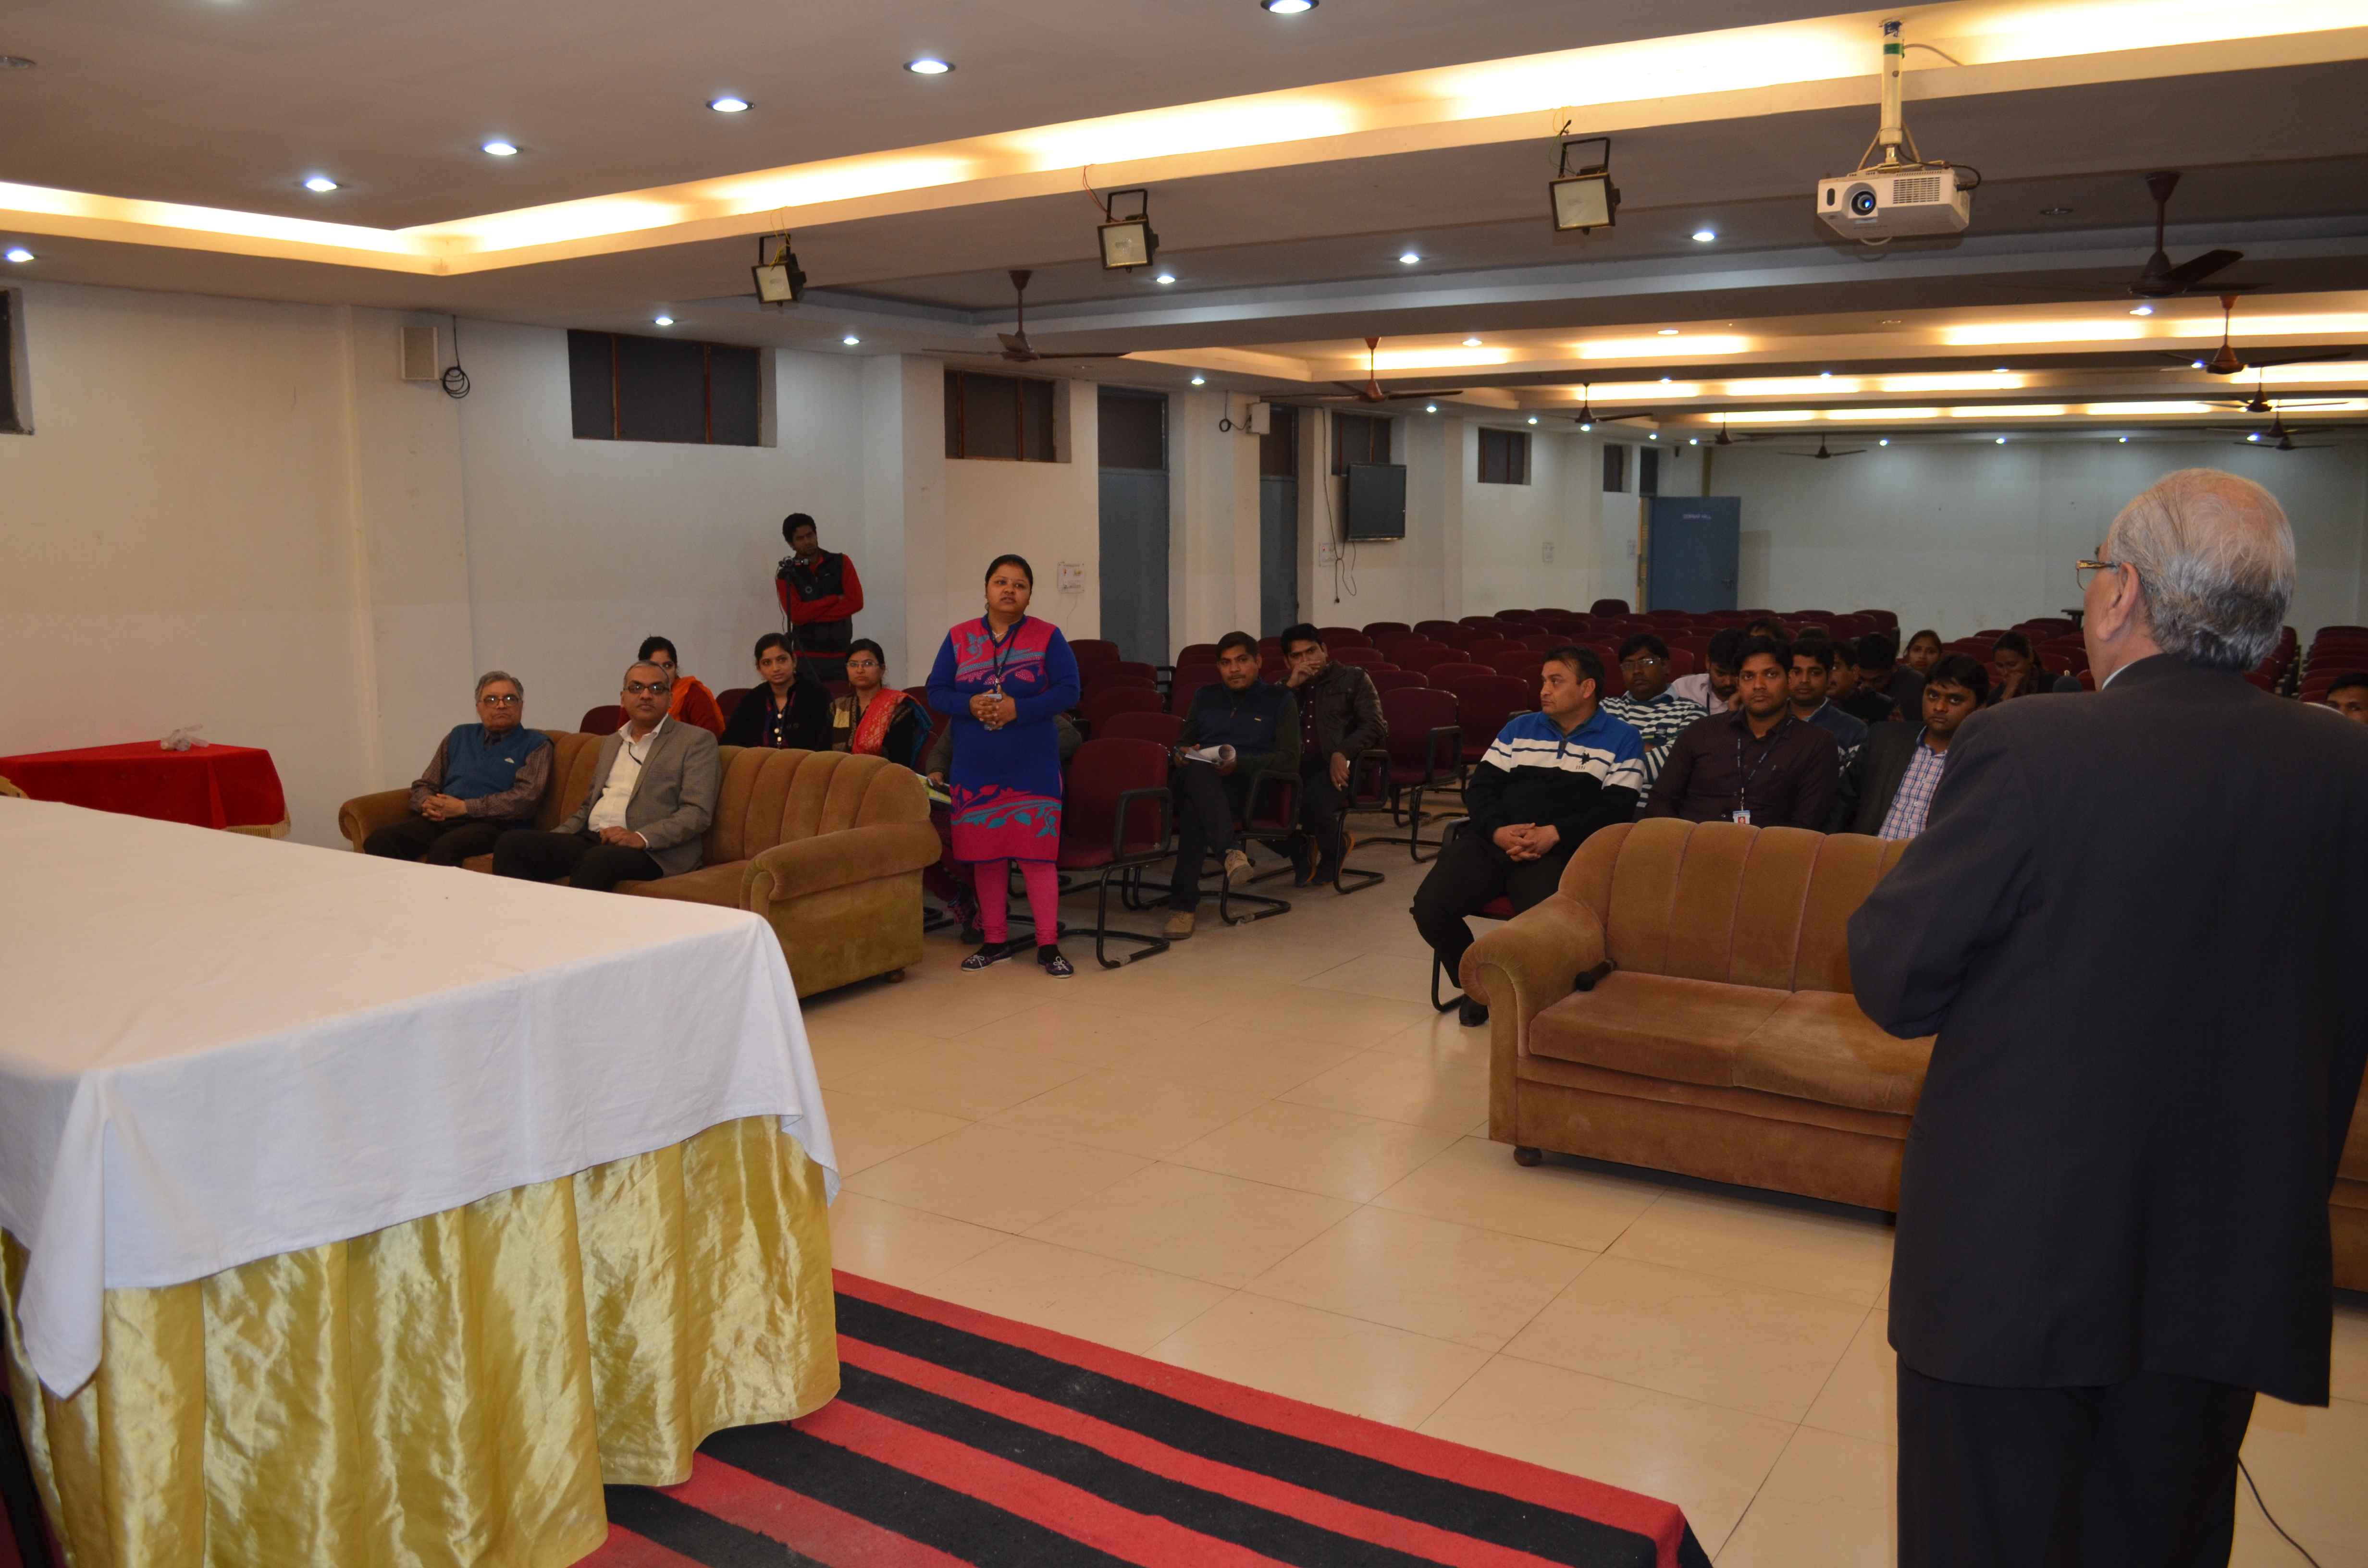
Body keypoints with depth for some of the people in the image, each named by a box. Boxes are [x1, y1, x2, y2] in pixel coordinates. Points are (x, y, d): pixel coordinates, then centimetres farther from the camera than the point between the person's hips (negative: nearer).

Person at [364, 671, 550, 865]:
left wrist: (464, 807, -9)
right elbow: (423, 785, 27)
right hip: (440, 819, 5)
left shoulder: (535, 745, 9)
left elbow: (525, 799, -6)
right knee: (380, 841, -24)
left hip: (492, 824, -5)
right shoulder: (459, 736, 25)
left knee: (445, 848, -38)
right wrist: (428, 804, 2)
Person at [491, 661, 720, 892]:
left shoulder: (696, 741, 4)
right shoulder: (611, 743, 26)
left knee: (597, 859, -38)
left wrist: (642, 838, -20)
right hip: (590, 840, 6)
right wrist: (547, 843, 11)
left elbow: (697, 812, -6)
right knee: (513, 842, -17)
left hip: (650, 852, -6)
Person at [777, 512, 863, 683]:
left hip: (842, 655, 1)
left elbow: (856, 602, -4)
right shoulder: (786, 576, 4)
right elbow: (797, 615, -10)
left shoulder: (841, 563, 8)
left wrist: (813, 616, -7)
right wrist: (835, 599, -6)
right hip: (807, 657, -1)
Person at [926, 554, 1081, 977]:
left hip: (1033, 768, -2)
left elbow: (1068, 691, -6)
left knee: (1037, 854, -6)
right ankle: (995, 941, 20)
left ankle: (1048, 945, 2)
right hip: (975, 768, 3)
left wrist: (1018, 709, -18)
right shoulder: (959, 638, 7)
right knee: (986, 855, 7)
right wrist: (971, 705, -15)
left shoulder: (1047, 637, 1)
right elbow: (936, 691, 5)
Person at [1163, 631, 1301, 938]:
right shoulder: (1204, 698, 29)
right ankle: (1230, 850, -55)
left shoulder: (1280, 701, 16)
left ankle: (1183, 904, -45)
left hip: (1244, 786, -3)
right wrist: (1182, 753, 4)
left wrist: (1240, 762, -12)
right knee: (1198, 772, -40)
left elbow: (1289, 759, 4)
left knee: (1193, 805, -40)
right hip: (1194, 778, 3)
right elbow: (1184, 743, 32)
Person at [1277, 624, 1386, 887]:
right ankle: (1301, 849, 2)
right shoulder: (1285, 688, 23)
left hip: (1338, 764, -3)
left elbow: (1374, 726, 2)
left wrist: (1342, 753, -15)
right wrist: (1291, 686, -2)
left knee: (1313, 803, -35)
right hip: (1292, 764, 3)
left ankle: (1333, 852, 2)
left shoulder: (1353, 679, 13)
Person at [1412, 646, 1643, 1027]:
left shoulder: (1621, 739, 12)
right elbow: (1480, 787, 15)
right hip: (1491, 840, 4)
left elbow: (1616, 809, 0)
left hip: (1559, 850, -4)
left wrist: (1555, 834, -15)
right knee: (1429, 906, -20)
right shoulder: (1520, 729, 23)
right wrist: (1498, 831, -7)